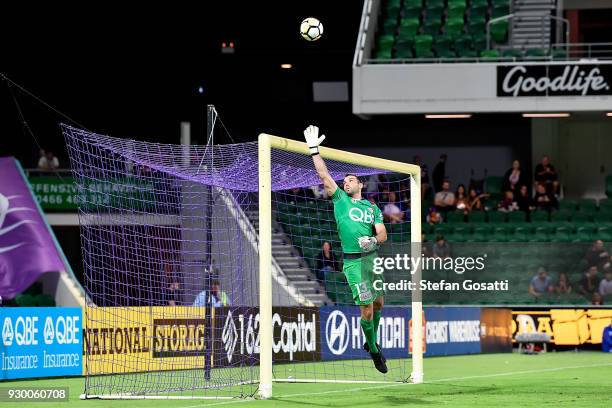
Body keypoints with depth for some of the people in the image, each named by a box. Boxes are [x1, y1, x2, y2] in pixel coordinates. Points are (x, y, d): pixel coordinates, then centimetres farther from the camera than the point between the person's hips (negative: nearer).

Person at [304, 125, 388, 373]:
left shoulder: (372, 208, 15)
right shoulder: (340, 199, 8)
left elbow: (383, 234, 10)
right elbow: (324, 175, 1)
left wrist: (374, 240, -12)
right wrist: (314, 150, -5)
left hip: (373, 257, 4)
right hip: (353, 262, -4)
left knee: (378, 303, 11)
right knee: (366, 308, -6)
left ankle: (371, 341, 33)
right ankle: (374, 351, 7)